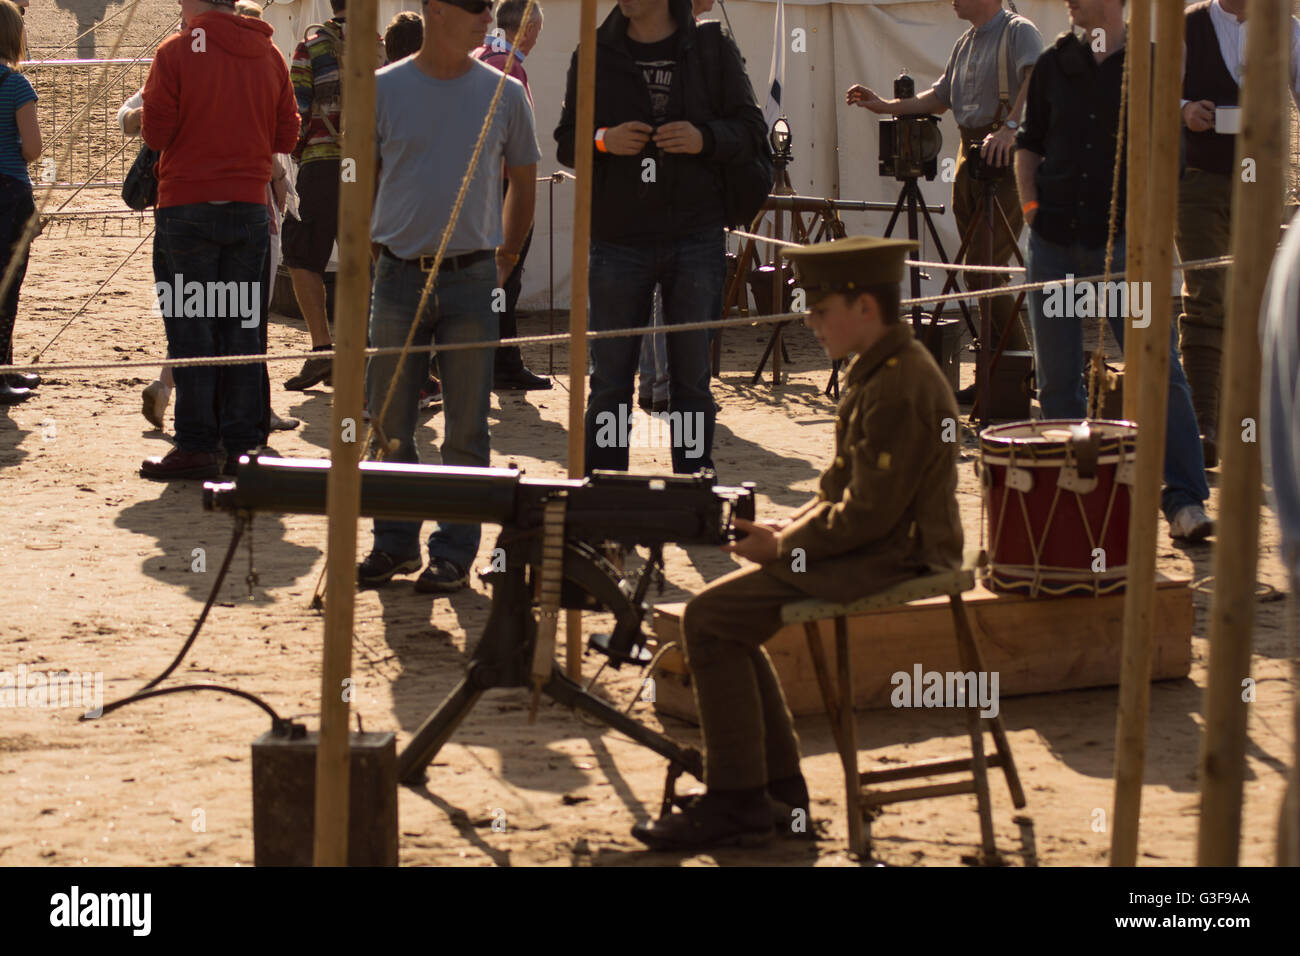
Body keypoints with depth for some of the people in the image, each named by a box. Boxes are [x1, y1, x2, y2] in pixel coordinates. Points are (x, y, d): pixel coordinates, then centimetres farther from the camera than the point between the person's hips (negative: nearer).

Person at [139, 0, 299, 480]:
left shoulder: (176, 52, -8)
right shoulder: (270, 56, 5)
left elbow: (156, 131, -10)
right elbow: (286, 135, 8)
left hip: (187, 206, -4)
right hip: (249, 204, 4)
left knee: (191, 328, 0)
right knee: (243, 327, 8)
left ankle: (196, 445, -2)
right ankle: (242, 444, 9)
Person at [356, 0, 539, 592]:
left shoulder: (503, 94, 3)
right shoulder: (384, 89, 1)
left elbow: (523, 180, 13)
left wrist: (506, 258, 10)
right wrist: (371, 250, 4)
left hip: (472, 279, 0)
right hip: (399, 276, 0)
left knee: (466, 428, 2)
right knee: (389, 422, 5)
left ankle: (454, 553, 8)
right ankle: (395, 543, 16)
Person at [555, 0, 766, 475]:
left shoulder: (711, 47, 4)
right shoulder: (595, 54, 6)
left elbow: (752, 128, 4)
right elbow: (565, 141, 9)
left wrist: (705, 138, -15)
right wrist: (602, 141, -13)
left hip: (695, 238, 0)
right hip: (618, 239, 0)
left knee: (692, 378, 7)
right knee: (609, 380, 3)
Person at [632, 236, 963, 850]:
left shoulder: (899, 389, -21)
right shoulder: (877, 372, 13)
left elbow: (869, 514, -23)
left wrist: (782, 546, -13)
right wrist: (787, 528, 5)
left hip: (892, 563, -11)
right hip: (873, 550, 11)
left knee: (710, 620, -14)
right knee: (722, 612, 14)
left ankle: (736, 803, -8)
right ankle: (779, 788, 14)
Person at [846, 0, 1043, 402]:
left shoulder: (1019, 32, -8)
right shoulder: (966, 43, 20)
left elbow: (1034, 82, -25)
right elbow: (941, 96, 27)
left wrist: (1010, 128, -39)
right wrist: (886, 106, 18)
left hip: (1007, 160, -9)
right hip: (969, 154, 9)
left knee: (985, 270, -14)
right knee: (977, 272, 7)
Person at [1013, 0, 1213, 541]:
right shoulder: (1054, 65, 9)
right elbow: (1029, 144, 18)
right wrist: (1031, 205, 5)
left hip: (1124, 238, -4)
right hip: (1055, 239, 4)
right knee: (1056, 375, 8)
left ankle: (1185, 501, -11)